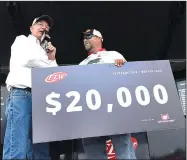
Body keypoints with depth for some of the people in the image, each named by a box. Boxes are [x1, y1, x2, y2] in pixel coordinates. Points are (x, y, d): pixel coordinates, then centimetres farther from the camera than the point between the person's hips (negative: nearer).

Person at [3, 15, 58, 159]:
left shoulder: (43, 52, 30)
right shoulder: (22, 40, 17)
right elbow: (28, 59, -6)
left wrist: (52, 59, 10)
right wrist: (50, 64, 9)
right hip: (21, 95, -6)